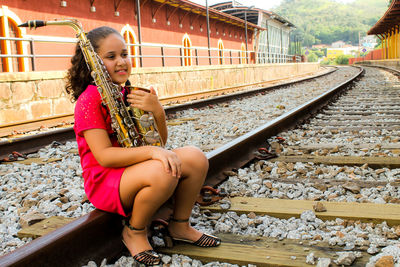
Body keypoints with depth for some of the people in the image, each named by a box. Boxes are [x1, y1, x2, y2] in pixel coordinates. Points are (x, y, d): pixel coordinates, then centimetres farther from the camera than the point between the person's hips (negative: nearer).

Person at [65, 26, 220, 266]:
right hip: (105, 180, -7)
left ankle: (180, 226, 7)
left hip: (135, 169, 7)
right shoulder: (88, 101, -13)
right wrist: (151, 151, -34)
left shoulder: (131, 94, 9)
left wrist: (158, 111, -12)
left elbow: (160, 141, 8)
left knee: (196, 157, -11)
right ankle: (135, 232, -7)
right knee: (162, 172, -35)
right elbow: (104, 155, -23)